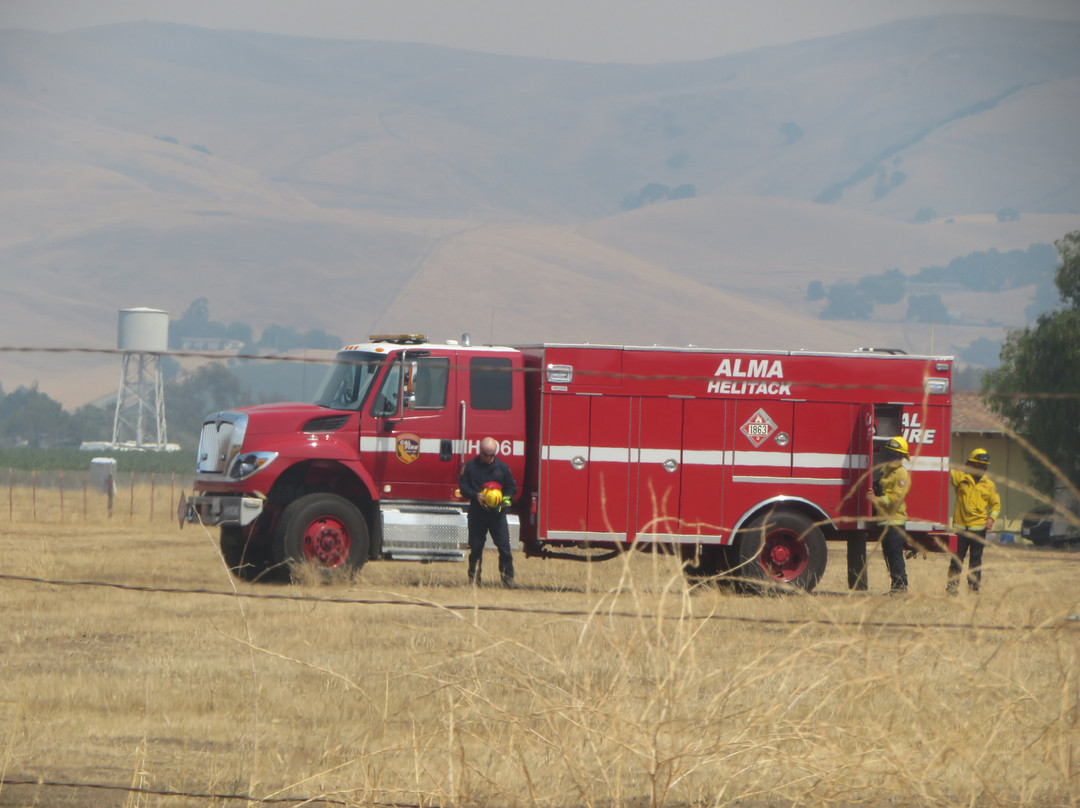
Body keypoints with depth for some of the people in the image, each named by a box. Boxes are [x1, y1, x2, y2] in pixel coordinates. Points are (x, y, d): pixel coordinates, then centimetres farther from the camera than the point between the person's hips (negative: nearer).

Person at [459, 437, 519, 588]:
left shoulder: (502, 467, 6)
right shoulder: (471, 466, 3)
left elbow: (512, 488, 11)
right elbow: (463, 486, 2)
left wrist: (505, 499, -10)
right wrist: (476, 495, -15)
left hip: (497, 513, 0)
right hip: (477, 512, 0)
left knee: (504, 547, -6)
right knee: (476, 547, 3)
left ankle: (508, 579, -3)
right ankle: (473, 580, 10)